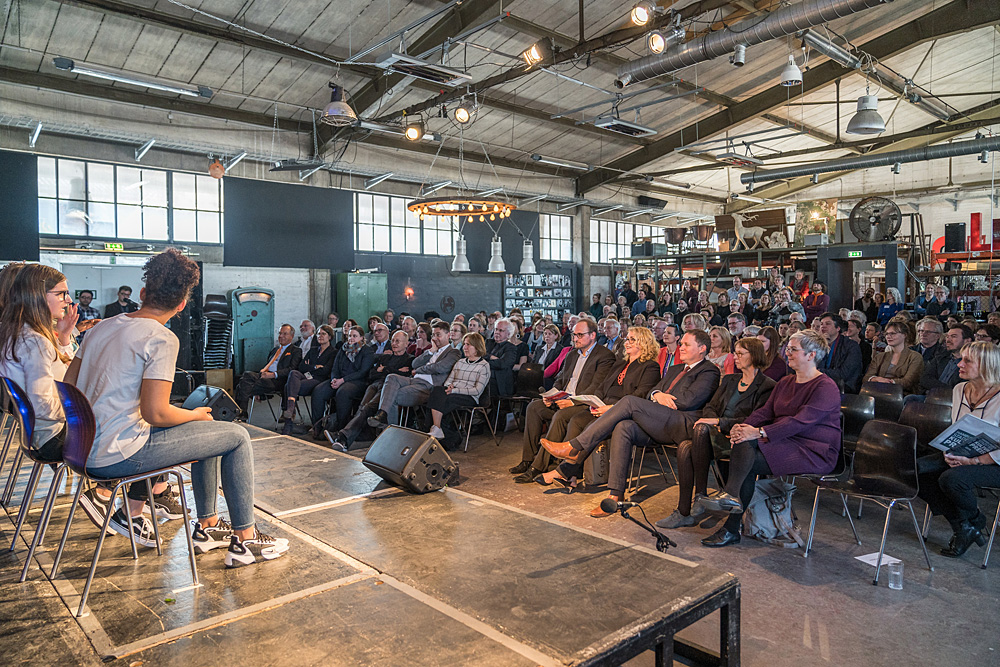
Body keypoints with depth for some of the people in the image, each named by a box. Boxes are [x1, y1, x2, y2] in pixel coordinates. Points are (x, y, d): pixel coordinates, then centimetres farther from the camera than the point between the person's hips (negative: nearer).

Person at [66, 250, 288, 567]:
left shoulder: (102, 326, 9)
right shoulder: (162, 339, -16)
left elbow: (69, 384, 14)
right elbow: (155, 413, -23)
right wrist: (196, 415, -3)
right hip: (119, 455, -9)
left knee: (211, 430, 22)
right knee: (237, 436, -2)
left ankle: (207, 525, 27)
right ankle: (245, 540, 5)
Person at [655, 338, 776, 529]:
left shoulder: (767, 386, -1)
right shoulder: (729, 380, 22)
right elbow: (710, 407, 18)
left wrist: (720, 422, -17)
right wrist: (714, 422, -6)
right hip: (717, 435, 6)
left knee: (702, 428, -34)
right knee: (685, 447, -26)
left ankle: (701, 495, -26)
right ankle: (683, 512, -26)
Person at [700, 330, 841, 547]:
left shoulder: (826, 387, -10)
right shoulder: (785, 382, 18)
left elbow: (801, 421, -23)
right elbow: (765, 411, 8)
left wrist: (760, 433, -30)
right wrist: (744, 427, -14)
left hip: (815, 452, -7)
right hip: (786, 444, 7)